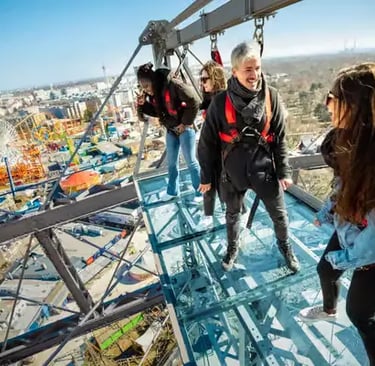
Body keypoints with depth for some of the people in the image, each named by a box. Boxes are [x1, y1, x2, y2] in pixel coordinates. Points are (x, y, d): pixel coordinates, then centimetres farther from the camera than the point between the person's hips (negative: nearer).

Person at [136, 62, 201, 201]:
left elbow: (194, 102, -22)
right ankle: (172, 191, 33)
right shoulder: (152, 92, 0)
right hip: (170, 129, 8)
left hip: (184, 128, -8)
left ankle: (201, 191, 16)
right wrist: (143, 105, -7)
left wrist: (185, 123, -17)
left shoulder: (174, 85, -24)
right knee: (171, 162, 16)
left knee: (190, 161, -1)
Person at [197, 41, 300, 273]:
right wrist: (207, 177, -2)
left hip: (264, 169, 1)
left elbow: (280, 138, -1)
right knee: (232, 214, 21)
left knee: (279, 214, 16)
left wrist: (284, 171, -2)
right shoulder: (221, 102, -13)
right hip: (233, 172, 0)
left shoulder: (271, 97, -8)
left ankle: (285, 246, 47)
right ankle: (233, 248, 49)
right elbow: (208, 142, -6)